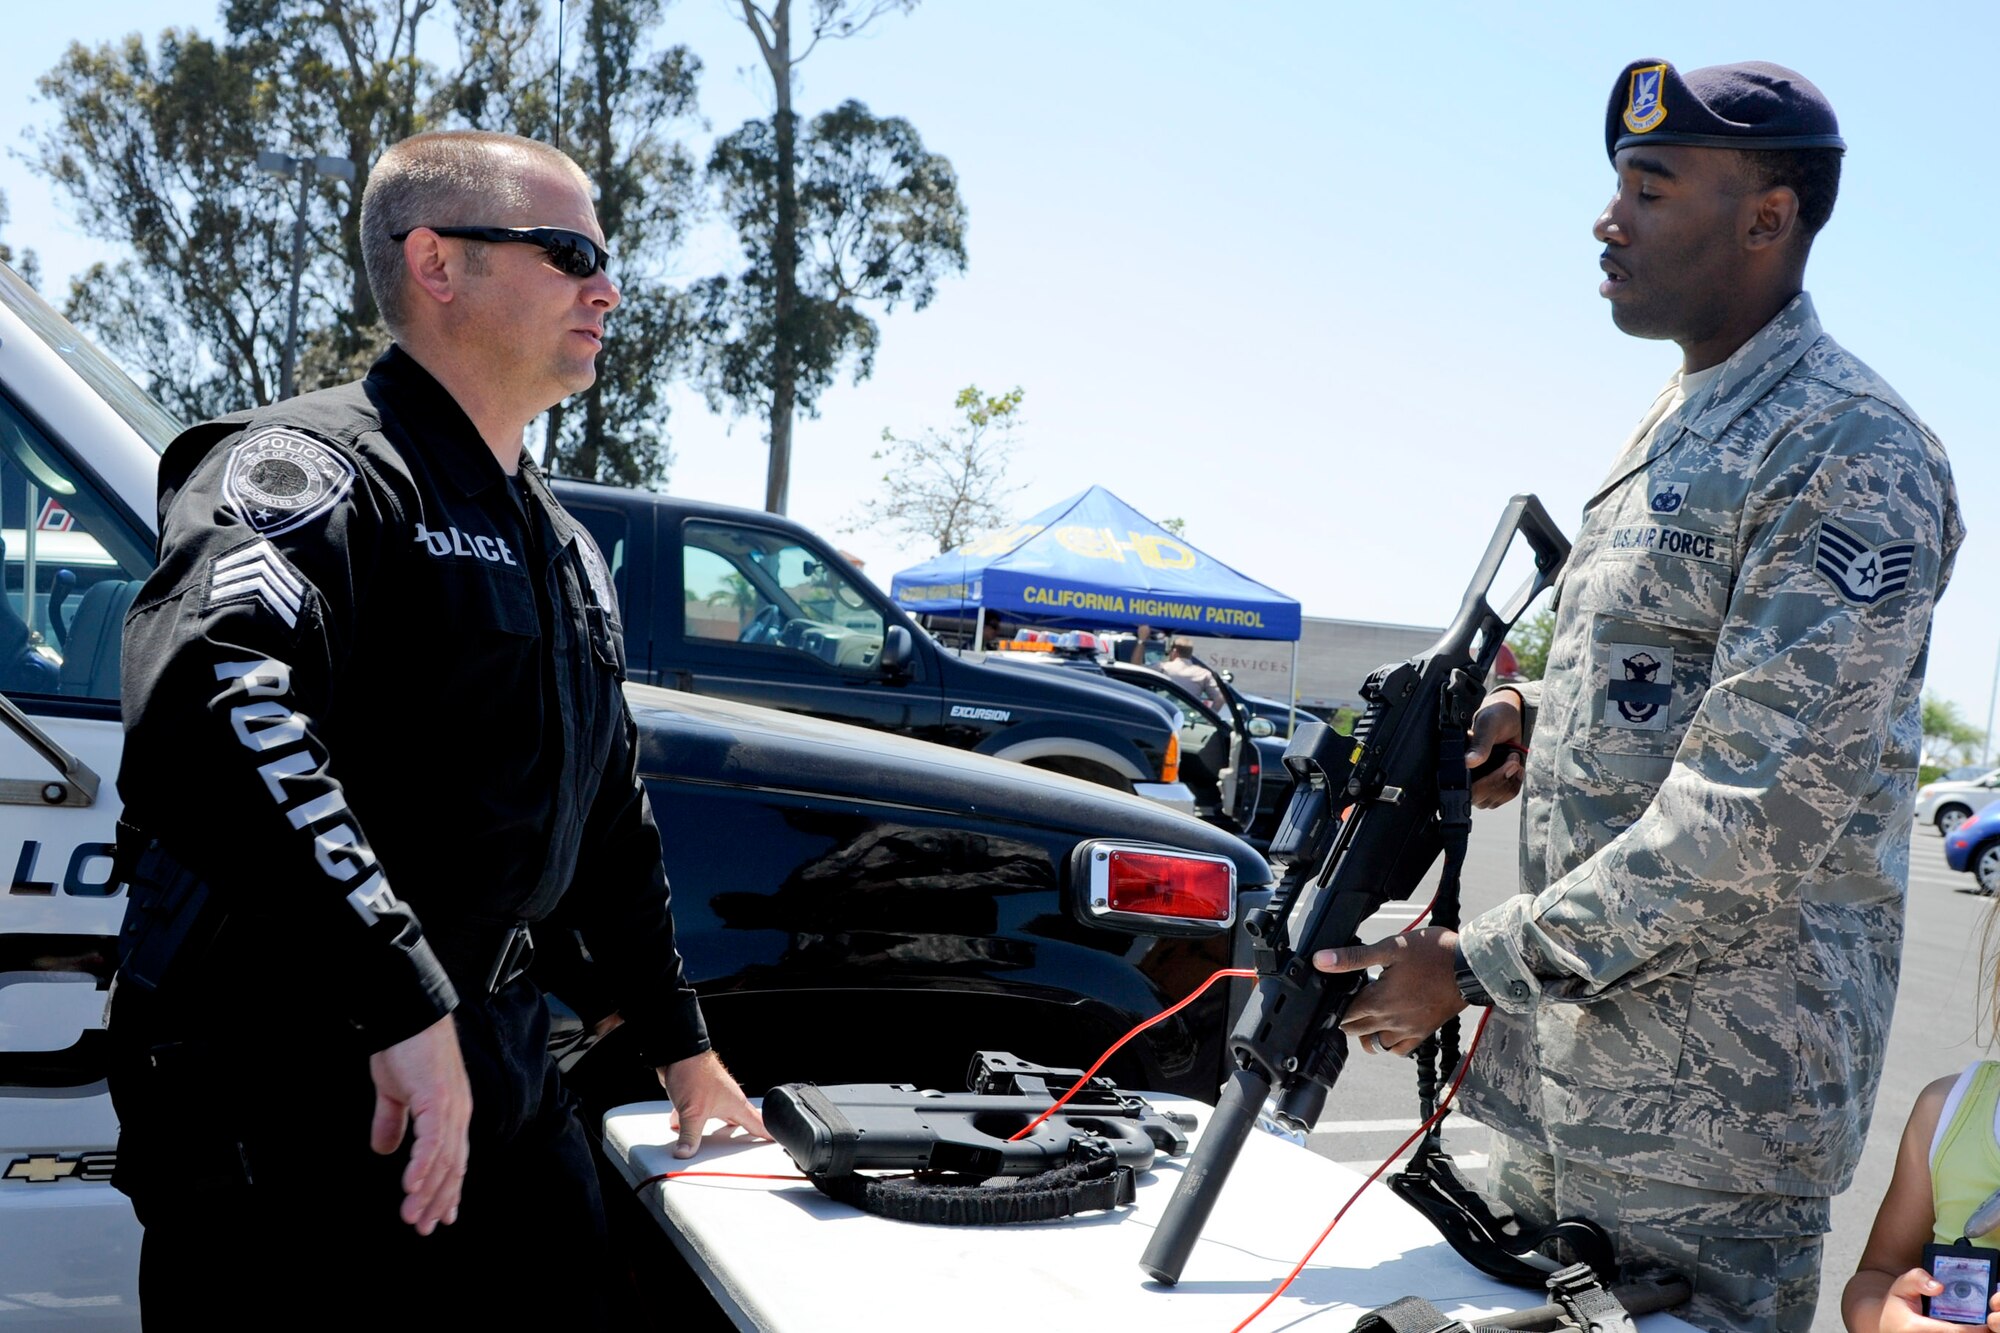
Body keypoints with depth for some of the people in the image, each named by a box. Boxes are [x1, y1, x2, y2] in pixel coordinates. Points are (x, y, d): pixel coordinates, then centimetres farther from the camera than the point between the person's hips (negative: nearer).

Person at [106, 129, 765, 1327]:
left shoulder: (564, 547, 16)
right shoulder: (313, 465, -13)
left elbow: (612, 815, 25)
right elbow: (206, 700, -33)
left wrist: (683, 1046, 28)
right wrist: (401, 1002, -37)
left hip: (500, 1069, 8)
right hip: (286, 1088, -8)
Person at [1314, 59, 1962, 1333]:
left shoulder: (1853, 455, -16)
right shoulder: (1672, 428, 15)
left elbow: (1756, 816, -23)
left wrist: (1474, 965, -20)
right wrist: (1539, 719, 2)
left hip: (1710, 1097, -9)